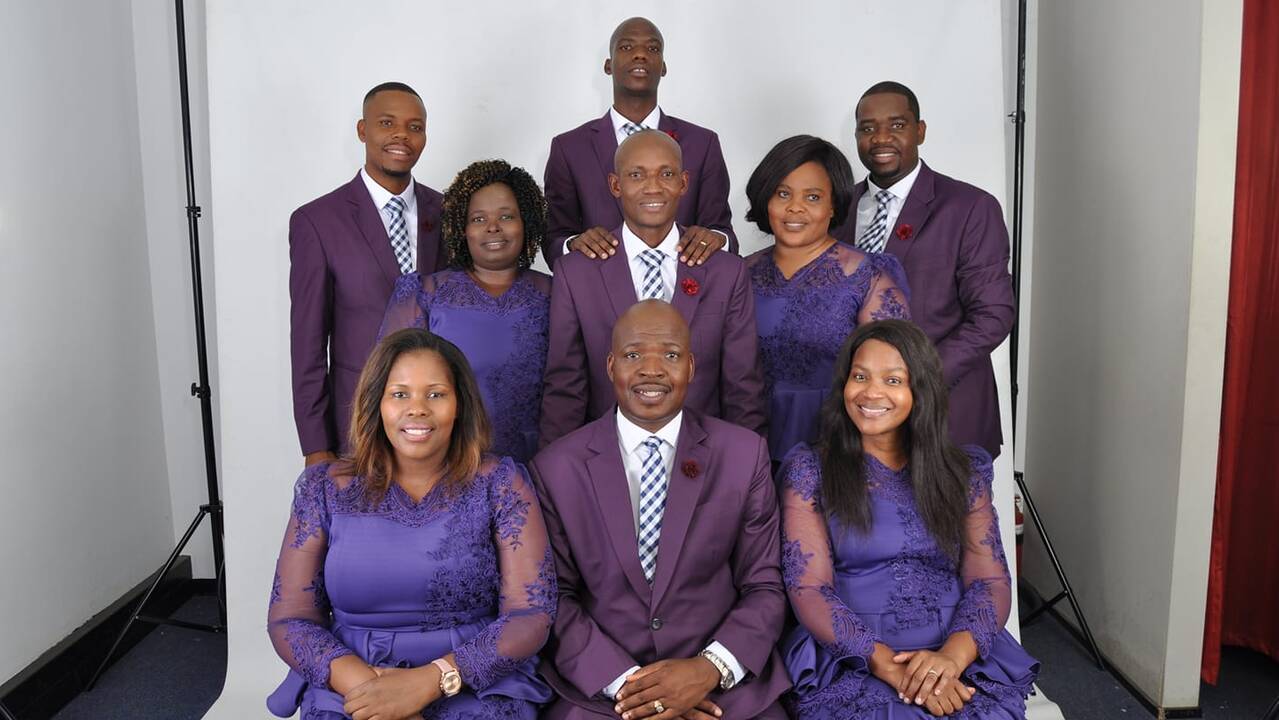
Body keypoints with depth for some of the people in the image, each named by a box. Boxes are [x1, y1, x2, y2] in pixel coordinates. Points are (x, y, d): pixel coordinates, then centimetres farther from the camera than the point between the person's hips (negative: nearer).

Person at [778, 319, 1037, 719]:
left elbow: (991, 582, 4)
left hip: (961, 659, 3)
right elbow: (808, 590, -4)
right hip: (852, 661, -2)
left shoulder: (963, 471, 12)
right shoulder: (809, 469, 4)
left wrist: (952, 655, -15)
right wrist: (891, 667, -17)